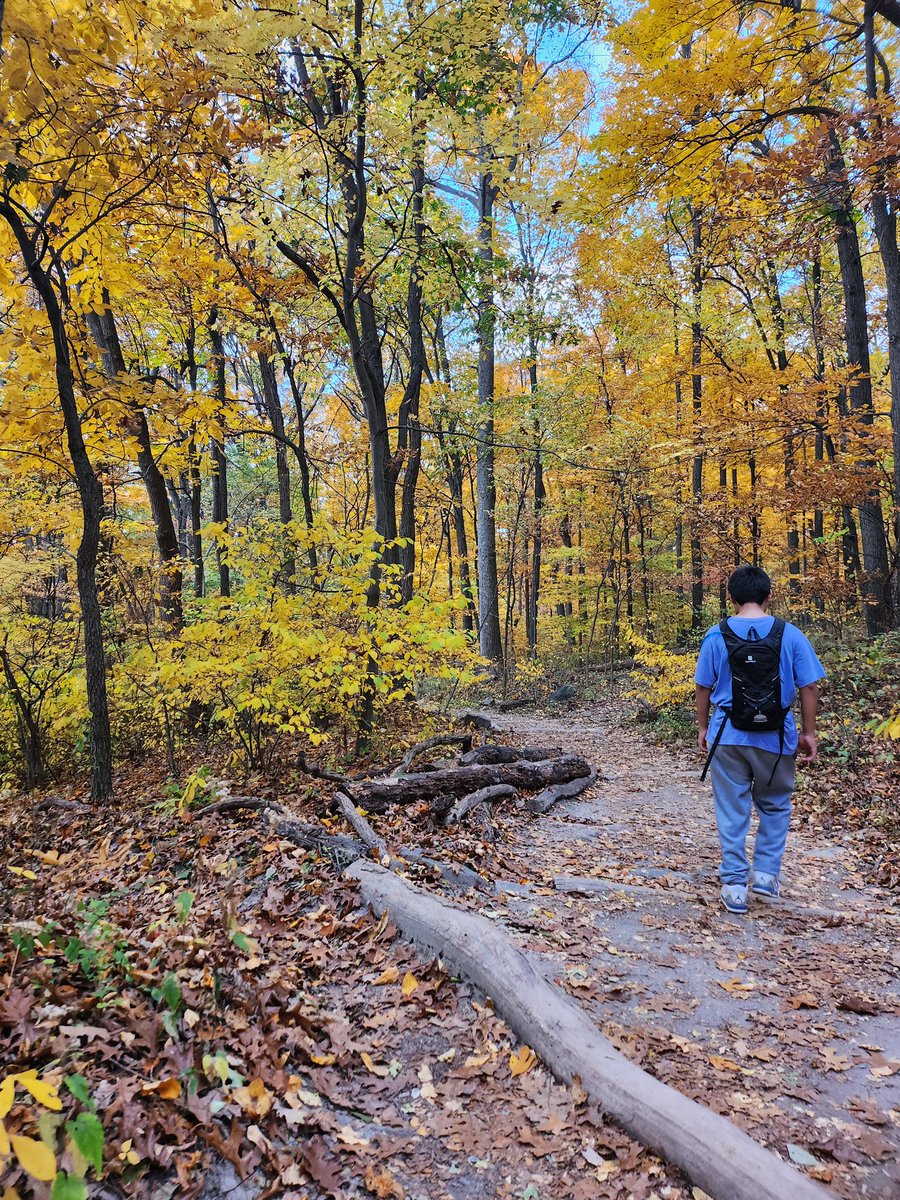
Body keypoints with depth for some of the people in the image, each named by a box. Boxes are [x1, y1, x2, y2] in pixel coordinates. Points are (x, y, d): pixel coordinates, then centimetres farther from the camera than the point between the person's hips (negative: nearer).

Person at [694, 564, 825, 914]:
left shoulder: (716, 636, -6)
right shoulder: (790, 635, -7)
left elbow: (704, 687, 0)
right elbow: (809, 687, -4)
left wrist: (702, 727, 13)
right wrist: (808, 733, 7)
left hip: (728, 736, 0)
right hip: (775, 737, 0)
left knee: (732, 810, 10)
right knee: (774, 806, 22)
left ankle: (734, 885, 14)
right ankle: (766, 873, 23)